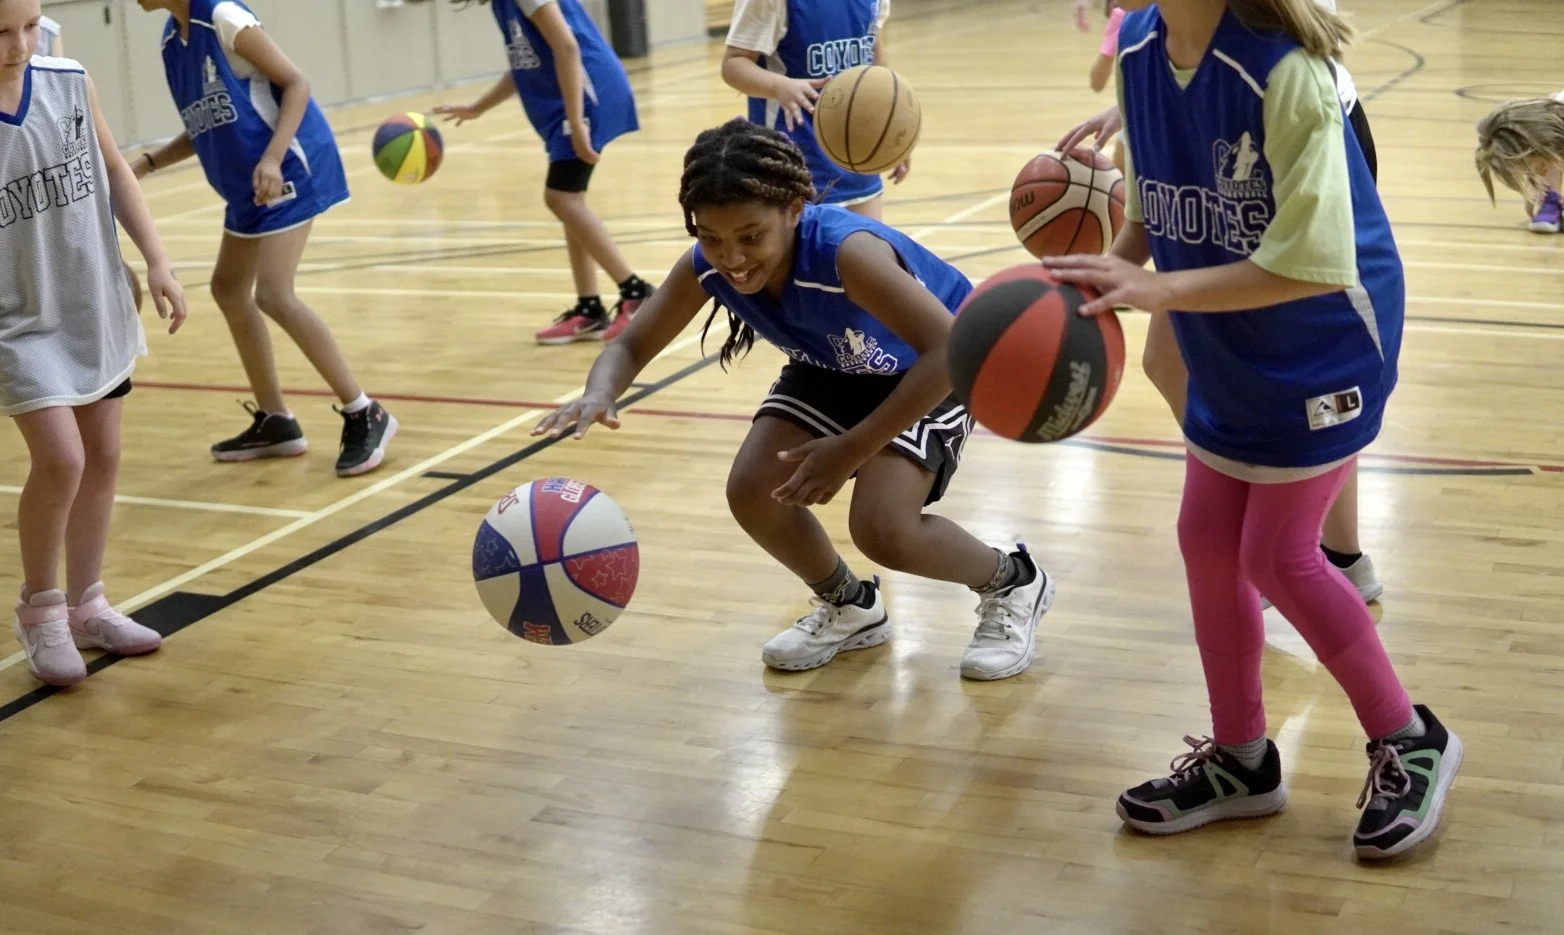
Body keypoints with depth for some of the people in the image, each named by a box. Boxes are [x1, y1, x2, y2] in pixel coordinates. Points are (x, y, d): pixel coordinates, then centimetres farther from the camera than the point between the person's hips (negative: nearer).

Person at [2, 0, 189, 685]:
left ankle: (85, 607, 28)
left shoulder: (70, 83, -7)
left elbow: (113, 171, 8)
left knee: (102, 457, 11)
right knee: (60, 458, -16)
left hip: (95, 310, 5)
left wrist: (155, 260, 2)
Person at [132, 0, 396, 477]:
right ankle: (275, 421, 24)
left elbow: (296, 83, -17)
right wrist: (147, 163, 6)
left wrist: (273, 159, -27)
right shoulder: (171, 40, 10)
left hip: (289, 168, -10)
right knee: (228, 288, 14)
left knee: (273, 294, -17)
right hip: (248, 180, 10)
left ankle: (365, 415, -8)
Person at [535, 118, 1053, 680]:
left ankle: (1013, 584, 10)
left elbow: (950, 350, -44)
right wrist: (599, 396, -37)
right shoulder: (704, 268, -24)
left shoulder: (846, 251, -41)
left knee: (882, 529, -22)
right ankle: (850, 608, 18)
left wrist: (852, 449, -43)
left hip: (932, 374, -6)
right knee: (753, 493, -11)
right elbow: (630, 347, -13)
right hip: (834, 368, 6)